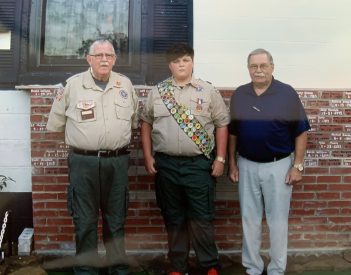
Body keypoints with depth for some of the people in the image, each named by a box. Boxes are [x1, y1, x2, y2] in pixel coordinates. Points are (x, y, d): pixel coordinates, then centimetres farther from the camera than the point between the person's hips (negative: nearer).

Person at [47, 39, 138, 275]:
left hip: (117, 161, 2)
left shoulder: (126, 84, 8)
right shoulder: (73, 84, 1)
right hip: (83, 162, -2)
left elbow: (135, 120, 20)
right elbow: (57, 121, 10)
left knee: (116, 219, 12)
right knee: (85, 220, 6)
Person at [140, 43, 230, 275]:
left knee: (202, 218, 4)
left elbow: (222, 125, 3)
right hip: (166, 164, 2)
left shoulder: (208, 91, 2)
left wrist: (220, 159, -1)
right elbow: (146, 124, 12)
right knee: (173, 218, 12)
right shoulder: (157, 92, 7)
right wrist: (148, 157, 5)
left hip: (199, 164, -2)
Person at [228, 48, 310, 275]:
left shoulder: (287, 93, -6)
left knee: (278, 220, 7)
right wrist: (232, 162, 5)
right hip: (246, 165, 3)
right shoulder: (239, 95, 3)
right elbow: (232, 132, 9)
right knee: (250, 219, 11)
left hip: (278, 165, -3)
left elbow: (301, 132, -4)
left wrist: (298, 165, -8)